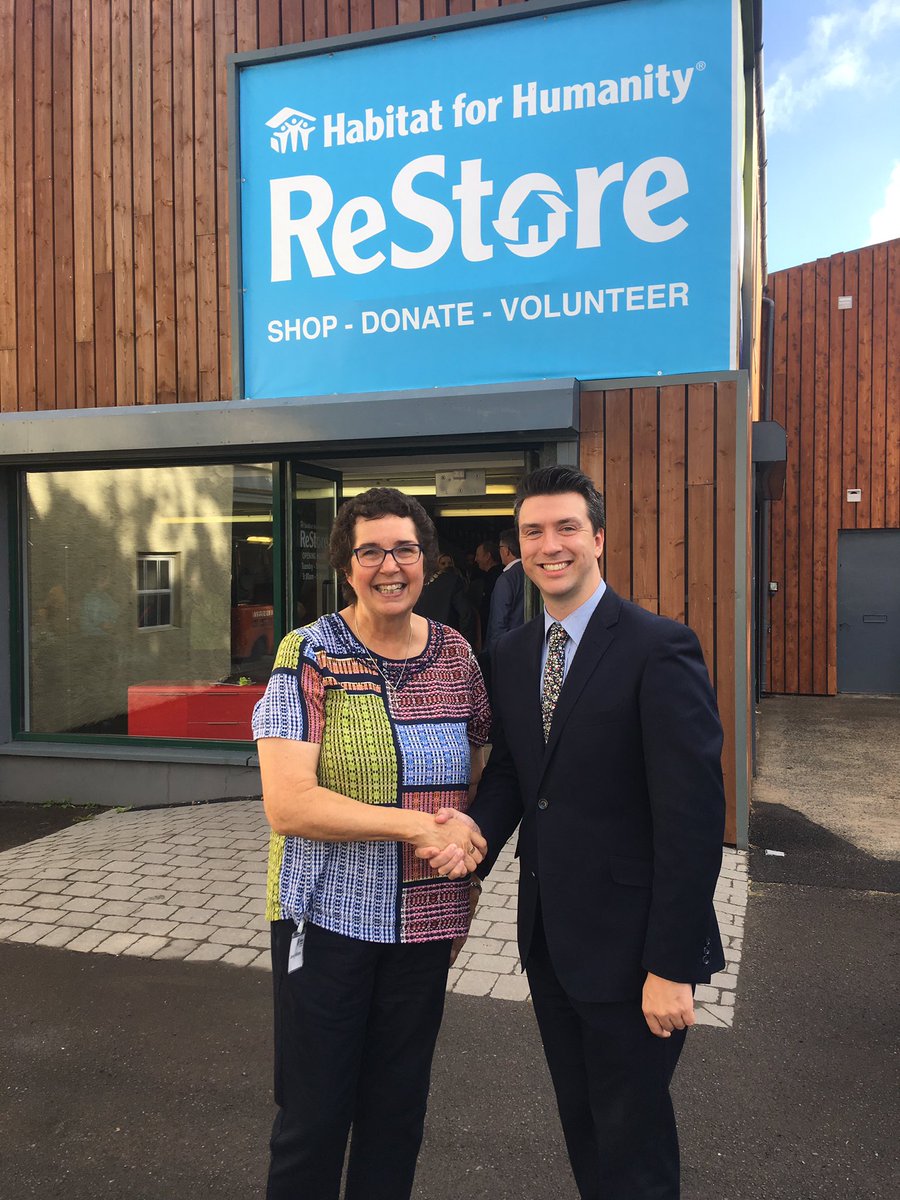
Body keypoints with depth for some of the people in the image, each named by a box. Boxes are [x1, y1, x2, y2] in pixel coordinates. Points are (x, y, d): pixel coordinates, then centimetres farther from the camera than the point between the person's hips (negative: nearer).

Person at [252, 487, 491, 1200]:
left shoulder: (456, 654, 2)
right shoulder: (310, 656, -11)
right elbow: (288, 805, -19)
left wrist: (466, 853, -5)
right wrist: (420, 825, -22)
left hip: (426, 920, 4)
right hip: (329, 917, -4)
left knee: (398, 1113, 18)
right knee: (313, 1117, 10)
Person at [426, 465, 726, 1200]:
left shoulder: (658, 648, -17)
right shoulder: (515, 653, 5)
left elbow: (692, 814, -19)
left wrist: (671, 965, -18)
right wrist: (476, 838, -11)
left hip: (628, 944, -6)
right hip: (549, 936, 6)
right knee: (581, 1125, 23)